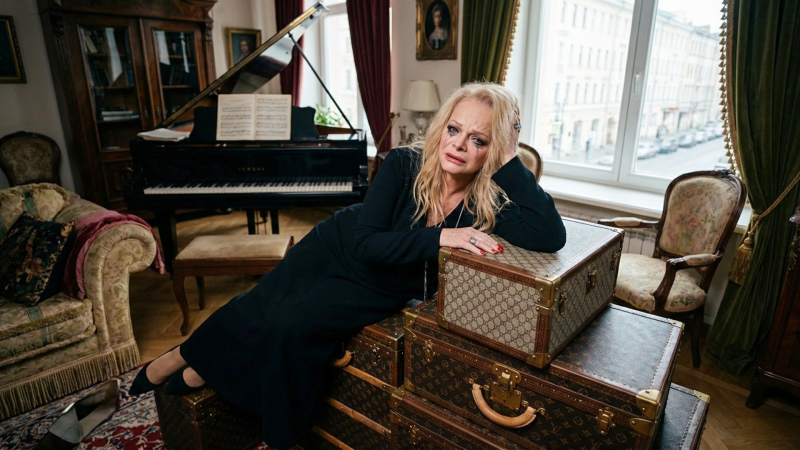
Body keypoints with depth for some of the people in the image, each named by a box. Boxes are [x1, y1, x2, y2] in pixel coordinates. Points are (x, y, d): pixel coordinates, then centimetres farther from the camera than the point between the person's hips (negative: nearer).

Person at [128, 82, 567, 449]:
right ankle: (181, 355, 35)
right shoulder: (404, 164, -24)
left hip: (379, 289, 0)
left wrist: (510, 160, -35)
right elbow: (365, 242, -27)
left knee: (291, 327, -12)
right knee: (257, 309, 4)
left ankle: (203, 373, 20)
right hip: (335, 249, 1)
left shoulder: (487, 201, -22)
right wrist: (439, 236, -39)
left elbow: (551, 236, -38)